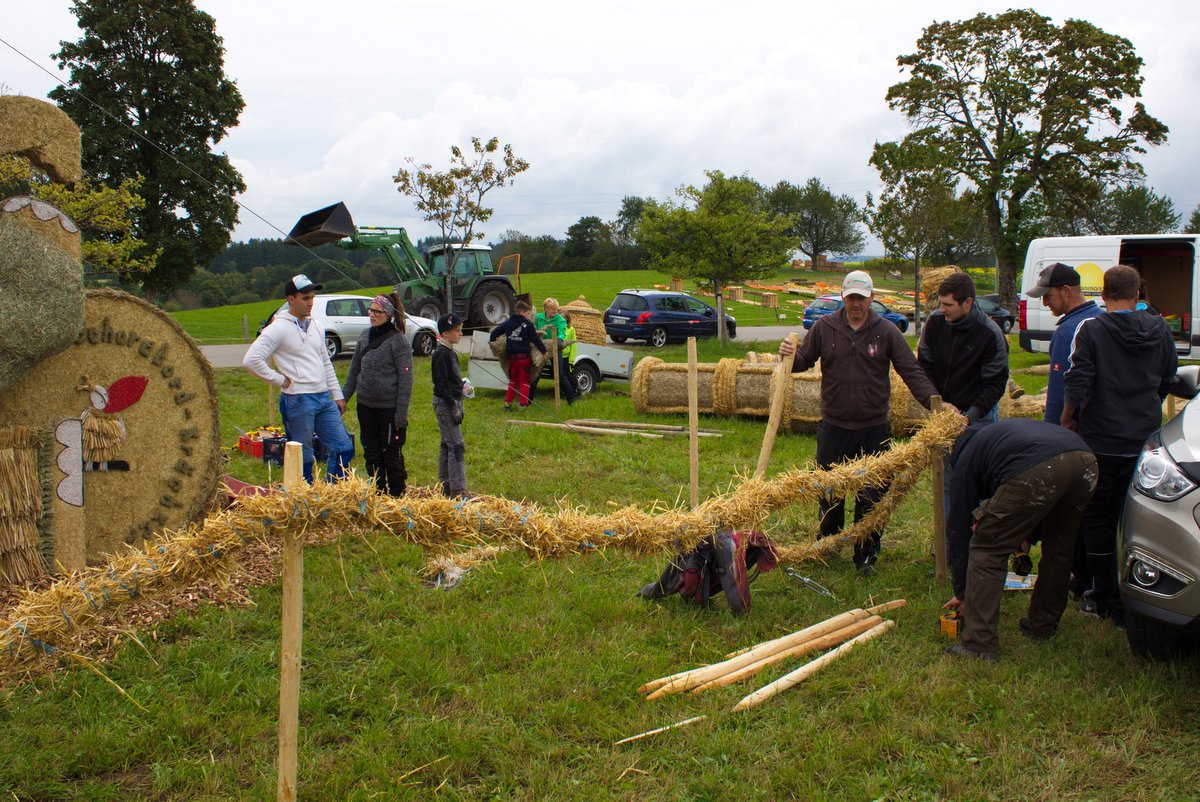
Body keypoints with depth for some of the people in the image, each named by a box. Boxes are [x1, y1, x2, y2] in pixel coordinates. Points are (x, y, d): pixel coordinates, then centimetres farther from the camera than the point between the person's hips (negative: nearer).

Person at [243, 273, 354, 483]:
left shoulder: (316, 326, 13)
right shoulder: (278, 329, -10)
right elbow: (251, 360, -18)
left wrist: (337, 395, 17)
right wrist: (279, 379, -12)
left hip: (324, 398, 7)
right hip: (298, 400, -7)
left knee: (344, 448, 6)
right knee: (303, 457, 2)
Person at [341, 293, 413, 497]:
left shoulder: (399, 341, -11)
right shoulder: (365, 336, 7)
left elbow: (405, 380, -13)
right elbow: (354, 371, 15)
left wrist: (401, 414, -16)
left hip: (389, 407, -6)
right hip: (365, 406, 6)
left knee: (391, 454, 3)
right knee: (371, 454, 13)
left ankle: (397, 495, 15)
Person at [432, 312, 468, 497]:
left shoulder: (450, 352, 13)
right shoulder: (441, 354, -16)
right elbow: (442, 384, -20)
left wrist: (458, 405, 18)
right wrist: (454, 408, -19)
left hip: (452, 401, 10)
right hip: (445, 403, -10)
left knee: (447, 444, 14)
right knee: (456, 445, -10)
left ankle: (445, 485, 22)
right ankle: (458, 489, -8)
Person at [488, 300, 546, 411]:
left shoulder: (507, 323, 6)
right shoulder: (528, 324, -7)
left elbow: (495, 332, 6)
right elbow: (536, 339, -7)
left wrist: (491, 341, 23)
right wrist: (544, 351, -1)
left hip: (511, 356, 4)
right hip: (524, 356, -4)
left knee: (512, 380, 18)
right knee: (524, 381, 5)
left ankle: (507, 403, 14)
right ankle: (523, 404, -1)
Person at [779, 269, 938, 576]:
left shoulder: (886, 331, -3)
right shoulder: (824, 328, 1)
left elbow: (912, 372, -4)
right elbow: (803, 361, 8)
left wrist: (933, 402, -19)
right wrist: (789, 356, -16)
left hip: (874, 430, -1)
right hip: (834, 427, 1)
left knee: (871, 497, 5)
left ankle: (866, 556, 18)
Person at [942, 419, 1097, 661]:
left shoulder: (966, 458, 27)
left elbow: (958, 529, 29)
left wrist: (961, 593, 36)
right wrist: (1026, 538, 40)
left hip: (1035, 471, -6)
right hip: (1085, 461, 6)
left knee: (986, 550, 9)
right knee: (1059, 548, 28)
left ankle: (979, 644, 6)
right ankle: (1043, 625, 41)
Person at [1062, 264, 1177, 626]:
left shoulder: (1091, 329, -11)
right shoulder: (1160, 330, 3)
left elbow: (1078, 383, -14)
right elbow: (1168, 381, 13)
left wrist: (1066, 419, 2)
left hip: (1101, 440, -4)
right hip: (1147, 441, 4)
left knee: (1098, 520, 8)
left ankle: (1107, 600, 13)